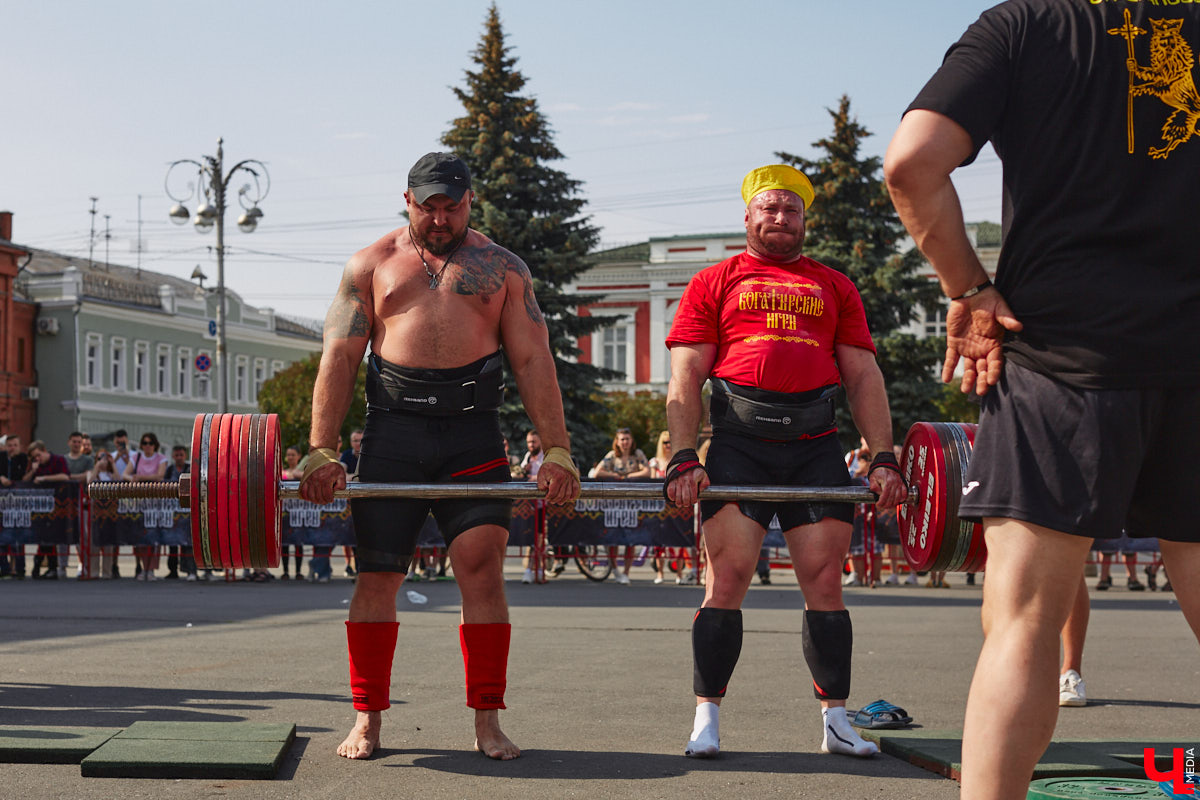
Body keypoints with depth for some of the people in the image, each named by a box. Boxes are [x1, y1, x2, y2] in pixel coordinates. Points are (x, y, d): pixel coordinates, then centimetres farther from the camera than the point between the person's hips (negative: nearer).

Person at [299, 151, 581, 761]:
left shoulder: (503, 268, 12)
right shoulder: (371, 265, 13)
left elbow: (533, 361, 6)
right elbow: (339, 358, 5)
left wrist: (557, 450, -5)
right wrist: (321, 450, -6)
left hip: (472, 434, 0)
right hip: (392, 429, 1)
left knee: (482, 567, -9)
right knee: (377, 576, 0)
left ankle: (487, 723, -1)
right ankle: (367, 721, 11)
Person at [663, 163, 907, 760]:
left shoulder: (833, 286, 20)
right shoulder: (714, 284, 13)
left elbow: (863, 376, 14)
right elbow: (685, 379, 4)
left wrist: (883, 456, 1)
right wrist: (684, 458, -9)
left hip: (815, 444, 2)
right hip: (739, 442, -2)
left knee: (824, 580, -1)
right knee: (727, 578, -7)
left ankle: (835, 721, 6)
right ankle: (706, 719, 0)